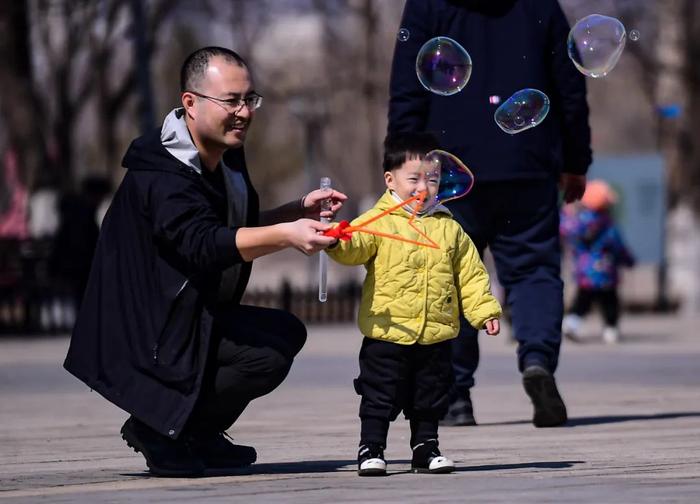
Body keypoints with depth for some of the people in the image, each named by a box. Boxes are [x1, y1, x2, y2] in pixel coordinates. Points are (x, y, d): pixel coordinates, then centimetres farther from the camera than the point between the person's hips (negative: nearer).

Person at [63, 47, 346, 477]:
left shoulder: (226, 158, 10)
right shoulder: (159, 175, -23)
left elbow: (242, 231, 24)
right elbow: (204, 243, -38)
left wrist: (300, 210, 8)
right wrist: (286, 235, -50)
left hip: (192, 320, 10)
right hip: (145, 339, -10)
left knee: (286, 332, 13)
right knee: (268, 354, -23)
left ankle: (197, 437, 12)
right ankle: (156, 427, -9)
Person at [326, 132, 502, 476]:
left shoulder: (449, 229, 9)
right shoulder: (378, 222, -3)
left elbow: (470, 274, 12)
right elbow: (352, 249, -18)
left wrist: (484, 310, 4)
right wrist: (336, 239, -40)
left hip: (435, 337, 4)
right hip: (386, 334, -3)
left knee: (429, 401, 12)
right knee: (379, 398, 1)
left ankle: (426, 448, 24)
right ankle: (371, 450, 9)